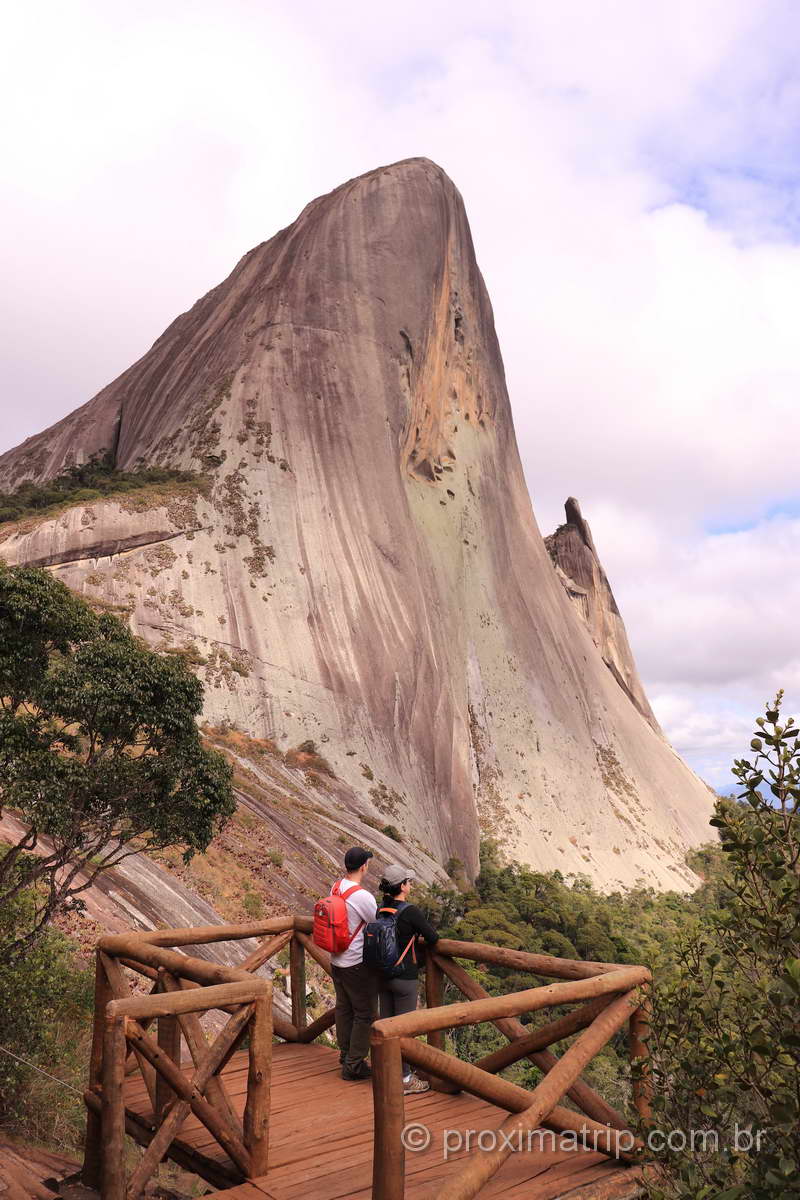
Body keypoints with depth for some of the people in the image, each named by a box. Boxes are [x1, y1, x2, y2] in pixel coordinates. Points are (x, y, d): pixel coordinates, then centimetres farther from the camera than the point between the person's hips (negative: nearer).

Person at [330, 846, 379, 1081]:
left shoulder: (336, 888, 0)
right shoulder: (362, 896, -25)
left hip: (336, 960, 8)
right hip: (358, 964, -8)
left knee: (344, 1008, 20)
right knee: (365, 1014, 5)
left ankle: (346, 1056, 32)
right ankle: (354, 1065, 11)